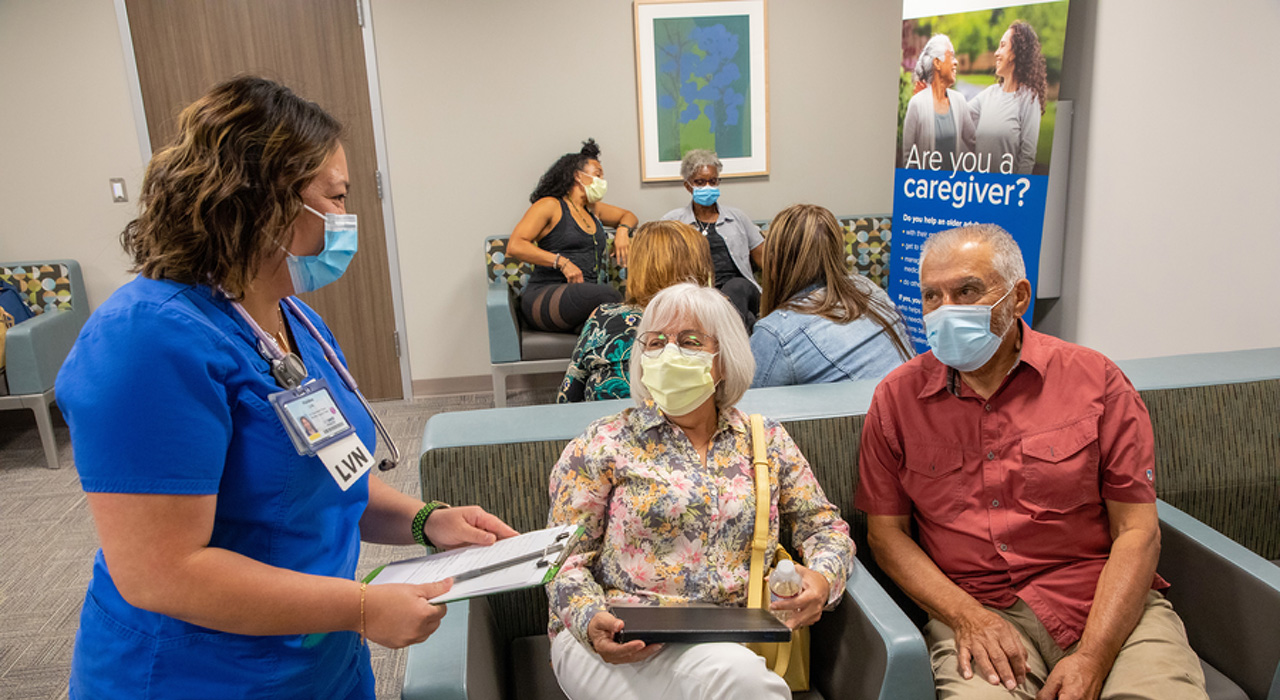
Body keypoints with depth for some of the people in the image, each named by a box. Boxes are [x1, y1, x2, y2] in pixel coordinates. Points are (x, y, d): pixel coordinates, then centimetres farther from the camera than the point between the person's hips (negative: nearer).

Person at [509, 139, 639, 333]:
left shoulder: (593, 209, 27)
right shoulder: (550, 205, 5)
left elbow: (628, 216, 45)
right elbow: (515, 246, -6)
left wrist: (622, 230, 19)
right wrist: (562, 262, -14)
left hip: (587, 298, 6)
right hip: (545, 297, -6)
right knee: (608, 295, -37)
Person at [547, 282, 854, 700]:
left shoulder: (766, 442, 14)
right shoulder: (602, 446, 4)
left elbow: (824, 526, 16)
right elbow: (565, 558, 2)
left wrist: (821, 578, -6)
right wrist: (591, 620, -17)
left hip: (732, 644, 3)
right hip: (620, 642, -2)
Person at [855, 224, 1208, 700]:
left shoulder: (1096, 380, 1)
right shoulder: (896, 398, 3)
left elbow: (1136, 531, -1)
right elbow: (886, 532, 4)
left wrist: (1092, 657, -12)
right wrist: (966, 616, -11)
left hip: (1108, 606, 2)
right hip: (977, 610, -1)